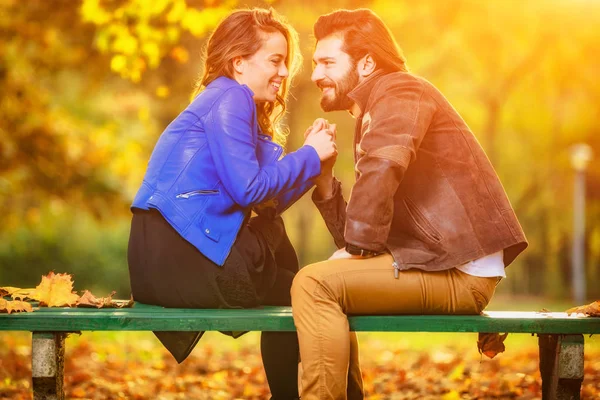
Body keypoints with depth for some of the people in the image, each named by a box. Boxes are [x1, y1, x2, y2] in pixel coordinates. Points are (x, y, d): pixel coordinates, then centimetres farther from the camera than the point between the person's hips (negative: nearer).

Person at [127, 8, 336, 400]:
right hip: (174, 256, -8)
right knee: (304, 297, 3)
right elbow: (249, 188, -16)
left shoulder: (232, 102, 22)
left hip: (168, 262, 8)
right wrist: (309, 156, -3)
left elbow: (264, 205, 18)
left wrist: (313, 158, 8)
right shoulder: (230, 98, -6)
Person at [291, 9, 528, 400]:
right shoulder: (373, 116, 24)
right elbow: (358, 236, 18)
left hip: (459, 272, -10)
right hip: (436, 263, 10)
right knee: (328, 281, 24)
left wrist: (358, 248, -17)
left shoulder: (398, 90, -4)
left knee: (314, 284, -19)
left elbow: (381, 172, -26)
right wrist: (323, 176, 8)